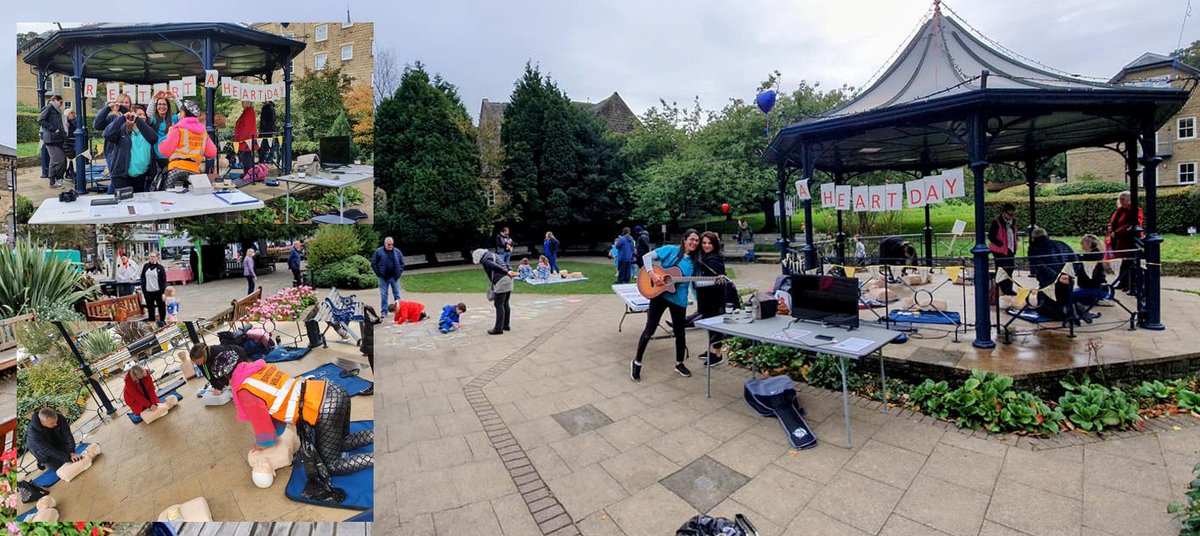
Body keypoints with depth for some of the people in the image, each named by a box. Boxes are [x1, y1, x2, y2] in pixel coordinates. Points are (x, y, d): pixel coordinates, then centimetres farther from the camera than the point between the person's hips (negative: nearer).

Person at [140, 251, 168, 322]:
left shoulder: (160, 268, -3)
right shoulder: (146, 266, 7)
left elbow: (164, 280, -5)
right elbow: (142, 278, 12)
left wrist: (163, 291, -10)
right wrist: (143, 289, 3)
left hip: (158, 292, -3)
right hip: (148, 292, 3)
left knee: (161, 308, 4)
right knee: (150, 309, 9)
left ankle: (162, 322, 16)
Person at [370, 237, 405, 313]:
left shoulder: (397, 252, 4)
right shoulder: (379, 251, -2)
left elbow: (402, 263, 9)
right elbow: (373, 263, 0)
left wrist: (398, 273, -1)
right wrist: (379, 274, -6)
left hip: (394, 277, 1)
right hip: (383, 278, -1)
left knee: (397, 294, 7)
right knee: (383, 295, 5)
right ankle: (384, 311, 13)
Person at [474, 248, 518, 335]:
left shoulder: (485, 260, -3)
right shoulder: (495, 255, 25)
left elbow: (496, 267, -18)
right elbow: (506, 265, 18)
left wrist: (507, 272, -25)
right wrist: (510, 271, 9)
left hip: (501, 282, -9)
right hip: (508, 280, 9)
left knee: (499, 305, -3)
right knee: (505, 304, 16)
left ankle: (498, 328, 1)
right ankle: (506, 325, 24)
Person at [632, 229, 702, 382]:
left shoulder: (695, 261, 8)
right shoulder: (671, 250, -4)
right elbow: (647, 256, -7)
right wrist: (652, 274, -19)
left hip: (679, 299, 4)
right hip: (660, 294, -4)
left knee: (679, 332, 11)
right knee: (650, 329, 0)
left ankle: (679, 364, 32)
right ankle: (637, 362, 16)